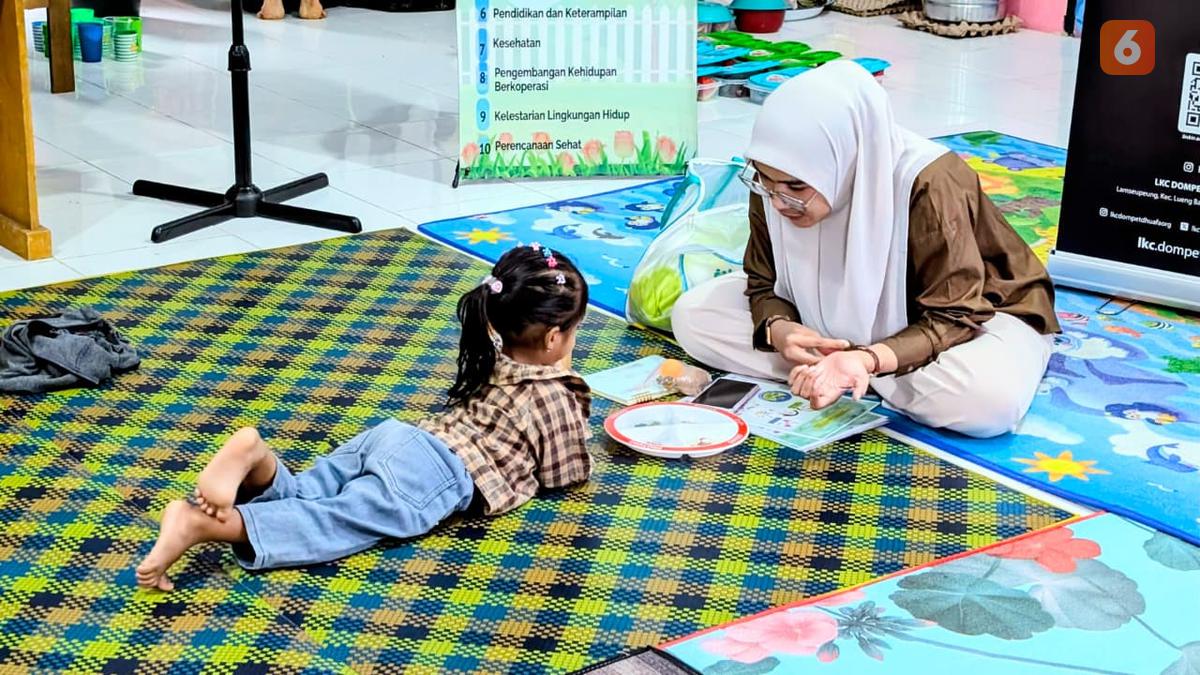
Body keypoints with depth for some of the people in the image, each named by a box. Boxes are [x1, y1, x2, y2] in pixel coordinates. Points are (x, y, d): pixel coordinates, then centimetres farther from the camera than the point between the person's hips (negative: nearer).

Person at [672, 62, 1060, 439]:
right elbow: (763, 282, -5)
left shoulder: (929, 186, -34)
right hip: (846, 321, 4)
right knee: (693, 315, -12)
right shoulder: (774, 184, -20)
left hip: (972, 315, -4)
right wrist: (777, 329, -29)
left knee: (989, 401, -40)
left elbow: (952, 318, -28)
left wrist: (866, 360, -46)